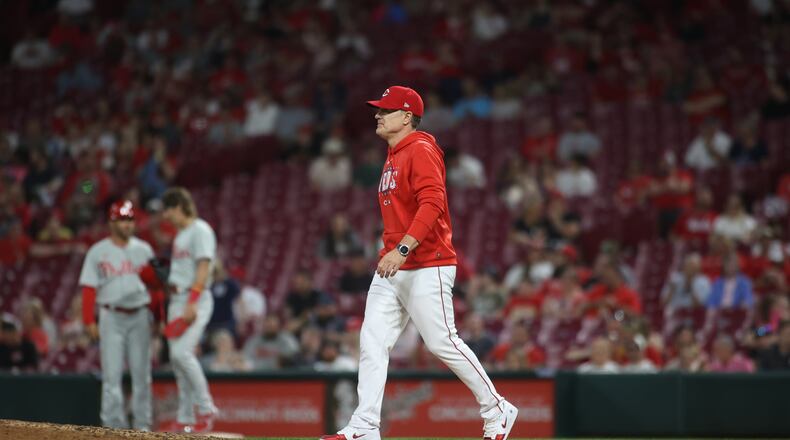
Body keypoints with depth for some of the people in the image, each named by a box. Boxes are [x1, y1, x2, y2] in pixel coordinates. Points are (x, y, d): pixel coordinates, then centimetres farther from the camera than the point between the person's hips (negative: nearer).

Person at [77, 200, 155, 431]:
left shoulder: (144, 250, 9)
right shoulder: (98, 252, 1)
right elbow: (89, 288, -1)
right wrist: (89, 321, -9)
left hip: (139, 316, 2)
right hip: (111, 317, -2)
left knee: (141, 372, 3)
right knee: (112, 373, -6)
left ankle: (143, 424, 9)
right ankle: (114, 423, -4)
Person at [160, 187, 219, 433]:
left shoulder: (200, 230, -9)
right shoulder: (180, 234, 19)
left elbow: (203, 267, -18)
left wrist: (192, 303, -24)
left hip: (195, 299, -10)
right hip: (177, 300, 10)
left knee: (182, 353, -21)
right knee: (177, 358, 7)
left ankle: (206, 409, -12)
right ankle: (185, 419, 11)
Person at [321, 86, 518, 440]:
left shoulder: (421, 150, -11)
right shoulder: (392, 157, 19)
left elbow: (432, 204, -23)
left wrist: (403, 250, -30)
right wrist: (389, 253, 19)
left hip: (427, 268, -9)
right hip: (392, 269, 9)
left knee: (442, 342, -8)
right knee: (372, 342, -1)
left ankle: (497, 411, 6)